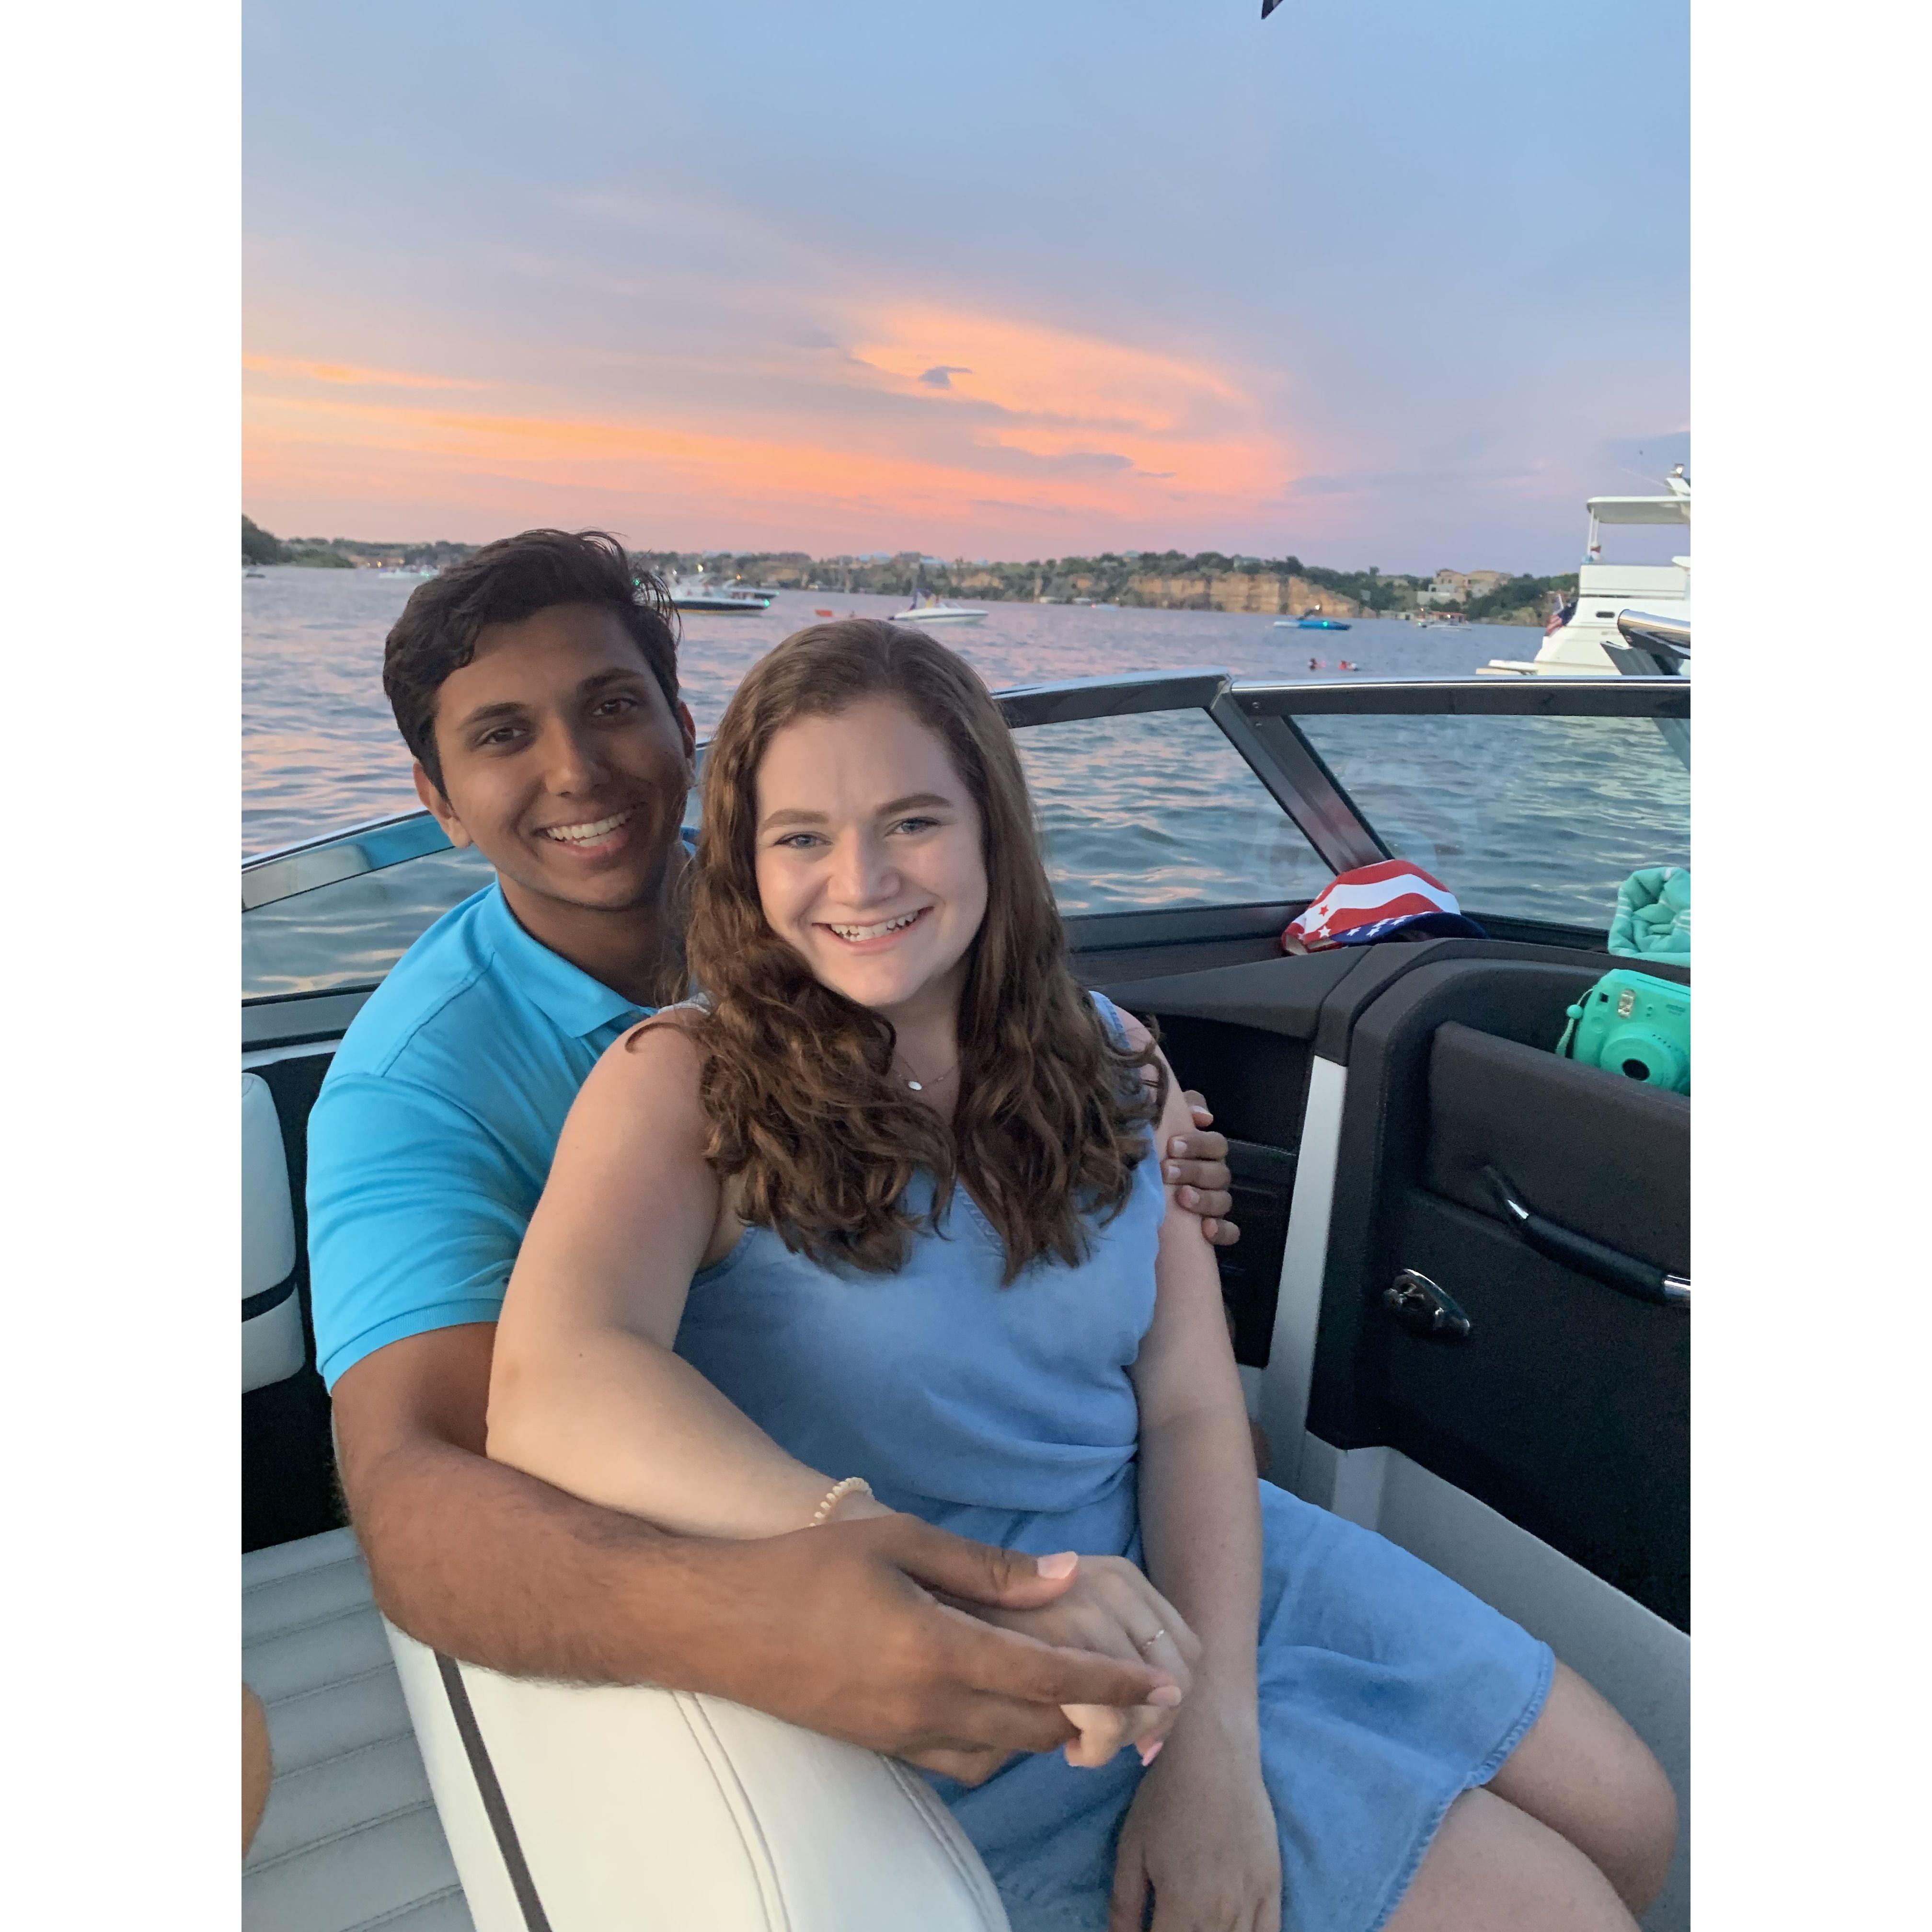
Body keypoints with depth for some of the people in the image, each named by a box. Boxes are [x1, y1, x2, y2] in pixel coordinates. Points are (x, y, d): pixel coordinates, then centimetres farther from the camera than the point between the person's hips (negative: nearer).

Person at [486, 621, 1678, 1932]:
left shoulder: (1109, 1061, -1)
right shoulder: (684, 1085, -16)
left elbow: (1192, 1407, -5)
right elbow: (551, 1390, -34)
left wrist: (1216, 1731, -18)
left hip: (1186, 1557, 5)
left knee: (1628, 1822, 12)